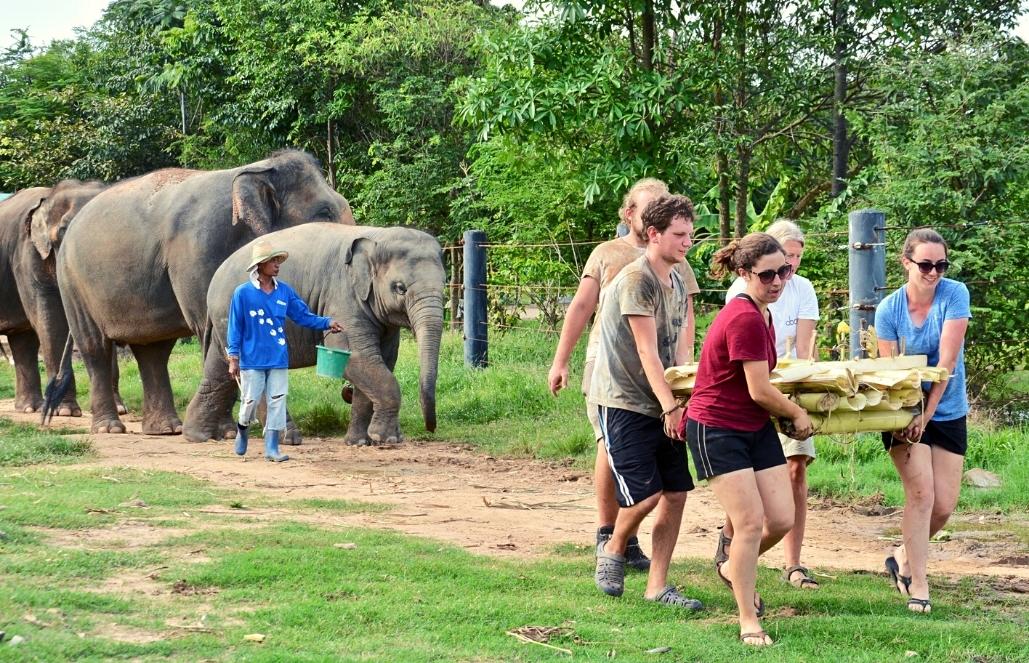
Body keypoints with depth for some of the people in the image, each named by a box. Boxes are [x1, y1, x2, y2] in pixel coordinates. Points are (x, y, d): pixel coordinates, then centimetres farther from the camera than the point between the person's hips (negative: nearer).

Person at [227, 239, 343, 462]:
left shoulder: (284, 291, 4)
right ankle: (243, 429, 34)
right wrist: (233, 359, -6)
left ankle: (272, 447, 8)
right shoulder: (243, 293, -7)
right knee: (250, 401, 3)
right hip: (252, 360, -3)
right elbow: (235, 326, -4)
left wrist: (327, 323, -7)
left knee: (277, 402, 1)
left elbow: (303, 315, 8)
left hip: (278, 360, 3)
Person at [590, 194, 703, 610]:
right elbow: (647, 352, -19)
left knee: (676, 492, 1)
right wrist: (671, 407, -23)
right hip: (624, 400, -8)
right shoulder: (637, 280, -15)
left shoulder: (676, 282, 12)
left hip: (661, 402, 8)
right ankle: (613, 551, 16)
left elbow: (679, 350, 13)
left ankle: (658, 586, 8)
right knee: (645, 493, -14)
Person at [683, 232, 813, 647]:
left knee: (782, 520, 4)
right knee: (751, 521, -12)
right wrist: (798, 414, -4)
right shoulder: (746, 318, -24)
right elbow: (759, 391, -20)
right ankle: (749, 623, -1)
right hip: (717, 430, -9)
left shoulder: (760, 314, 6)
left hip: (756, 427, 9)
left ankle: (733, 569, 33)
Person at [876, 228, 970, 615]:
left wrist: (927, 414, -20)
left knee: (944, 506, 1)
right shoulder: (889, 309, -9)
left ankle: (904, 558, 28)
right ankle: (918, 587, -9)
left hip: (947, 412, 1)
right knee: (921, 493, -16)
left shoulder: (954, 295, -12)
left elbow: (947, 361, -17)